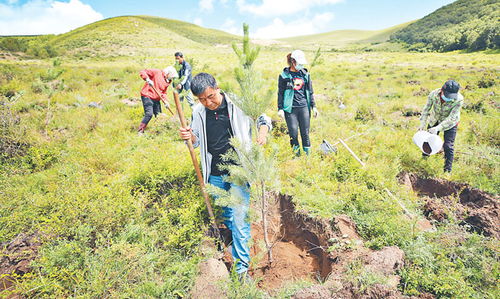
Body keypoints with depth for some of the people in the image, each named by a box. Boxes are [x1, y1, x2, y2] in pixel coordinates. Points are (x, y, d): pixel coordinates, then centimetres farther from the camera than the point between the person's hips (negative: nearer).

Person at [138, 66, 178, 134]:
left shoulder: (167, 82, 11)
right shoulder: (156, 72, -9)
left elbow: (164, 93, 14)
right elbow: (142, 72, -12)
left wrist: (165, 101, -2)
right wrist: (147, 79, -29)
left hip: (156, 99, 8)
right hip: (147, 96, -8)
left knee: (159, 115, 10)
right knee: (149, 114, -17)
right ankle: (140, 131, -8)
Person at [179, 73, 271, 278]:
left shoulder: (238, 104, -11)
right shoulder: (199, 112, 0)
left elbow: (263, 117, 2)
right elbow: (197, 141, 13)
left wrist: (263, 131, -20)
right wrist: (189, 136, -11)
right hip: (215, 174, 5)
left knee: (239, 218, -4)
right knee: (225, 216, 22)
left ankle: (242, 265, 10)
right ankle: (237, 244, 49)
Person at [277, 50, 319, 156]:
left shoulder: (305, 74, 10)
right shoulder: (284, 75, 0)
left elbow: (310, 91, 15)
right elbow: (280, 93, 2)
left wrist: (313, 106, 11)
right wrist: (280, 108, -4)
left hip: (304, 107, 3)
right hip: (290, 108, -2)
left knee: (305, 132, 5)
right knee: (293, 133, 0)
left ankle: (307, 154, 17)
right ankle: (296, 154, 15)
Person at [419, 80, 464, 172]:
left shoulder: (459, 99, -34)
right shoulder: (433, 94, -28)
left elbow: (451, 118, -32)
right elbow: (426, 109, -12)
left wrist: (438, 128, -42)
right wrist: (422, 124, -14)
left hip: (450, 123, -3)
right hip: (434, 120, 3)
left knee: (448, 146, -5)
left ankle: (448, 170, 9)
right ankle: (425, 155, 49)